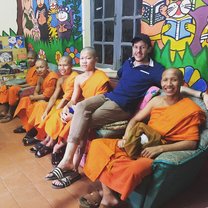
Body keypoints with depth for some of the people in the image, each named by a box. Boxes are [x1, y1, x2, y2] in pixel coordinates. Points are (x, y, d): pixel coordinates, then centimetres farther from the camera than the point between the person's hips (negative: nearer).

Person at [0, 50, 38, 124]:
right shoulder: (29, 68, 15)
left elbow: (33, 83, -20)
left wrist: (19, 86, -18)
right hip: (25, 86, 10)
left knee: (13, 89, -30)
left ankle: (10, 114, -18)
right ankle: (7, 111, 1)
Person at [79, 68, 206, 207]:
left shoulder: (191, 109, -6)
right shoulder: (156, 100, 8)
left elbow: (192, 143, -10)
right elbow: (135, 119, 13)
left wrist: (159, 148, -20)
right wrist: (126, 138, -7)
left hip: (161, 153, -5)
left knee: (134, 169, -38)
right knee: (98, 144, -8)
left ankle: (104, 192, -8)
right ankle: (108, 196, -17)